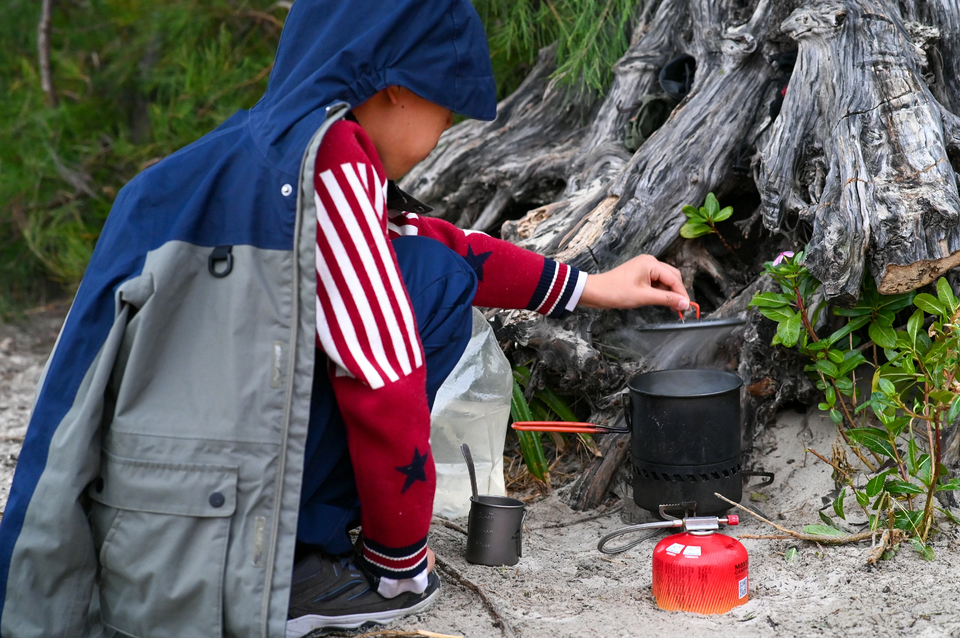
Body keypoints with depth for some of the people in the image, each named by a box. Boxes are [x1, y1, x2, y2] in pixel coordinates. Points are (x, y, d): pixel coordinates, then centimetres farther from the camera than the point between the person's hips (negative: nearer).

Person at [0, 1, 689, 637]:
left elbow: (436, 235, 26)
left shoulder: (256, 142, 13)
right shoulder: (327, 153, -14)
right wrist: (403, 557, 0)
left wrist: (588, 287, 33)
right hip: (189, 574, -9)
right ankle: (295, 568, -1)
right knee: (434, 279, -2)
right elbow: (386, 385, -14)